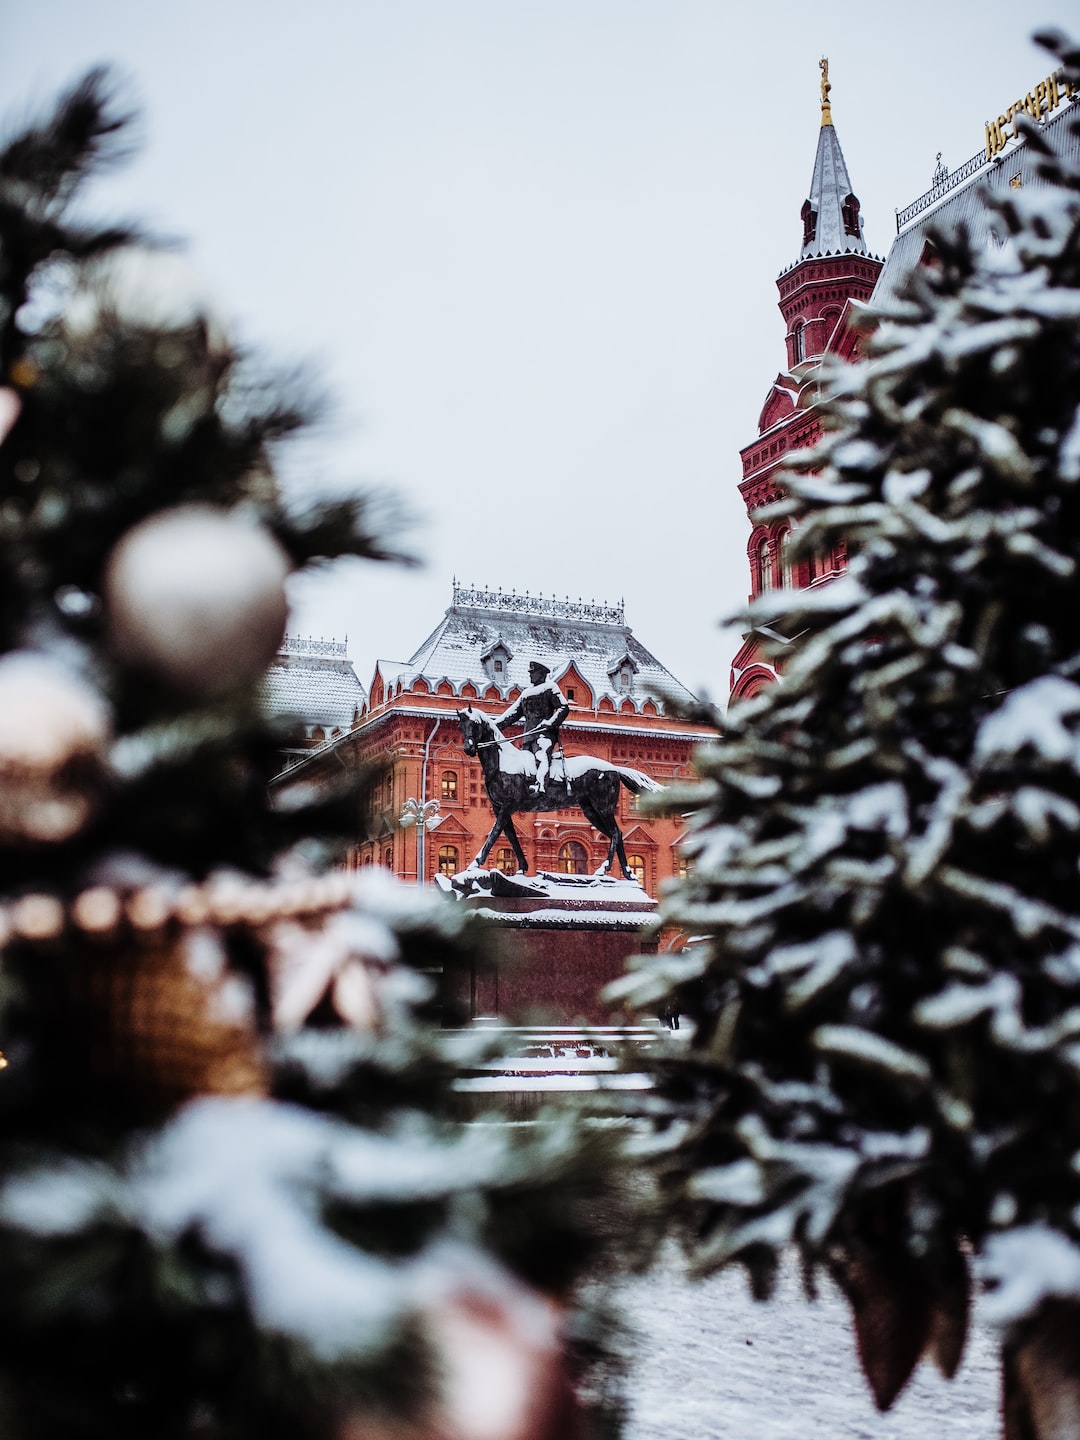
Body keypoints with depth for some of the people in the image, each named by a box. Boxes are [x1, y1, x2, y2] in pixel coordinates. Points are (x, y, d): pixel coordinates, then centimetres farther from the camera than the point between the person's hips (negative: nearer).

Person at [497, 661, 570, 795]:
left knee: (541, 756, -30)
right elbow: (513, 713, 29)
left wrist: (551, 722, -18)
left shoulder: (550, 687, 7)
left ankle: (540, 785, -52)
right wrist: (495, 725, 18)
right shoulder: (526, 693, 27)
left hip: (545, 733, -8)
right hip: (528, 735, 8)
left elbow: (564, 708, -2)